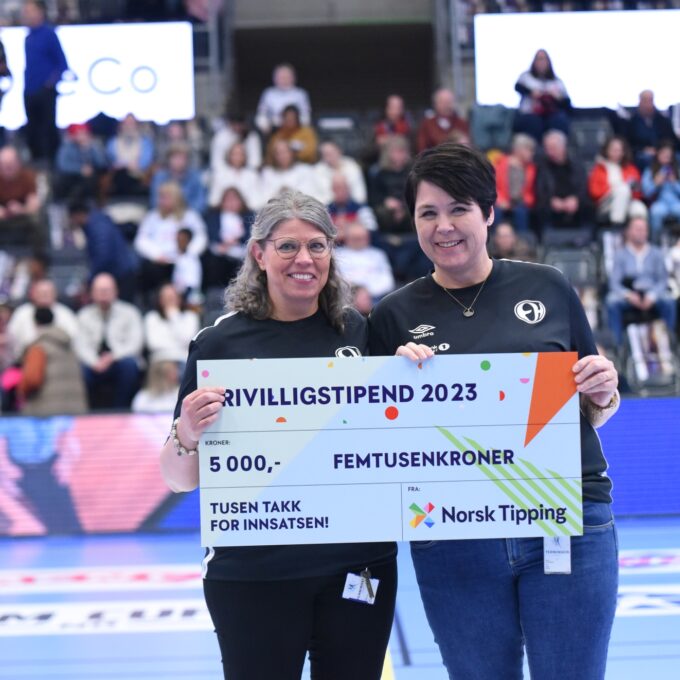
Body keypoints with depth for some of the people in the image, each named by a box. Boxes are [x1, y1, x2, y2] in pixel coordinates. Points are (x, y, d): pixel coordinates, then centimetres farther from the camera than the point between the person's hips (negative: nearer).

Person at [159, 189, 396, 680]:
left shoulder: (357, 331, 4)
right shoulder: (221, 342, -5)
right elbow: (179, 479, -3)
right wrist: (188, 434, -24)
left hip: (359, 563, 3)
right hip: (253, 573, -3)